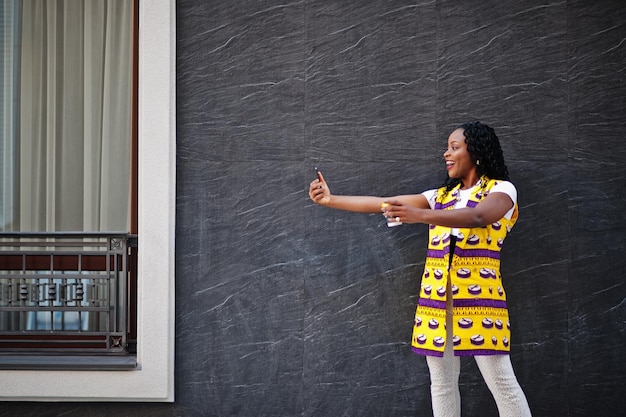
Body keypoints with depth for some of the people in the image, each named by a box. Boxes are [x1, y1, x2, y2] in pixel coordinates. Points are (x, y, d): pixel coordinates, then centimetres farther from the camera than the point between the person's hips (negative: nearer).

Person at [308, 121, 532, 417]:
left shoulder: (501, 190, 0)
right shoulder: (440, 196, 17)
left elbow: (476, 218, -22)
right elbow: (384, 204, 15)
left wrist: (420, 215, -34)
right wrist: (331, 200, 9)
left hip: (477, 293, -6)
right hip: (437, 295, 6)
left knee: (501, 381, -7)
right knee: (441, 380, 7)